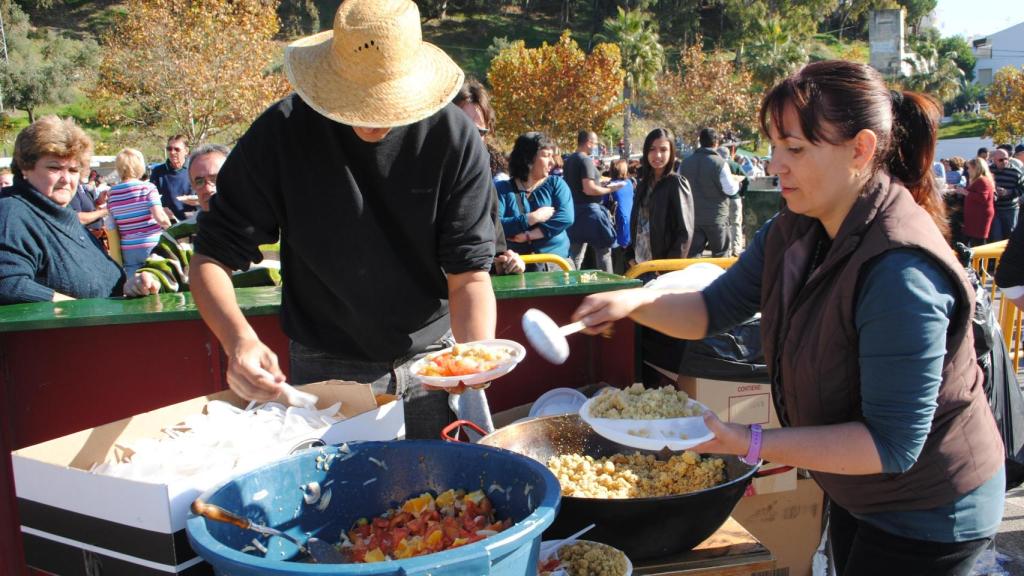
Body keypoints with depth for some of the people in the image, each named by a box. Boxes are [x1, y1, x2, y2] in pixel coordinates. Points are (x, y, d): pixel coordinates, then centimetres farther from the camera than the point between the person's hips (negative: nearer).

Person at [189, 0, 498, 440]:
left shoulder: (454, 139, -15)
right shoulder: (281, 134, -16)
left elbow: (468, 272, -15)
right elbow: (211, 258, -14)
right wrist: (239, 338, -33)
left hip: (432, 358, 1)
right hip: (324, 371, 0)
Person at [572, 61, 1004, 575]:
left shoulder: (899, 271, -33)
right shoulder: (795, 229, -7)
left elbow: (893, 444, -31)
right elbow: (714, 309, -1)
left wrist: (751, 445, -34)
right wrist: (636, 301, -19)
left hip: (926, 516, -7)